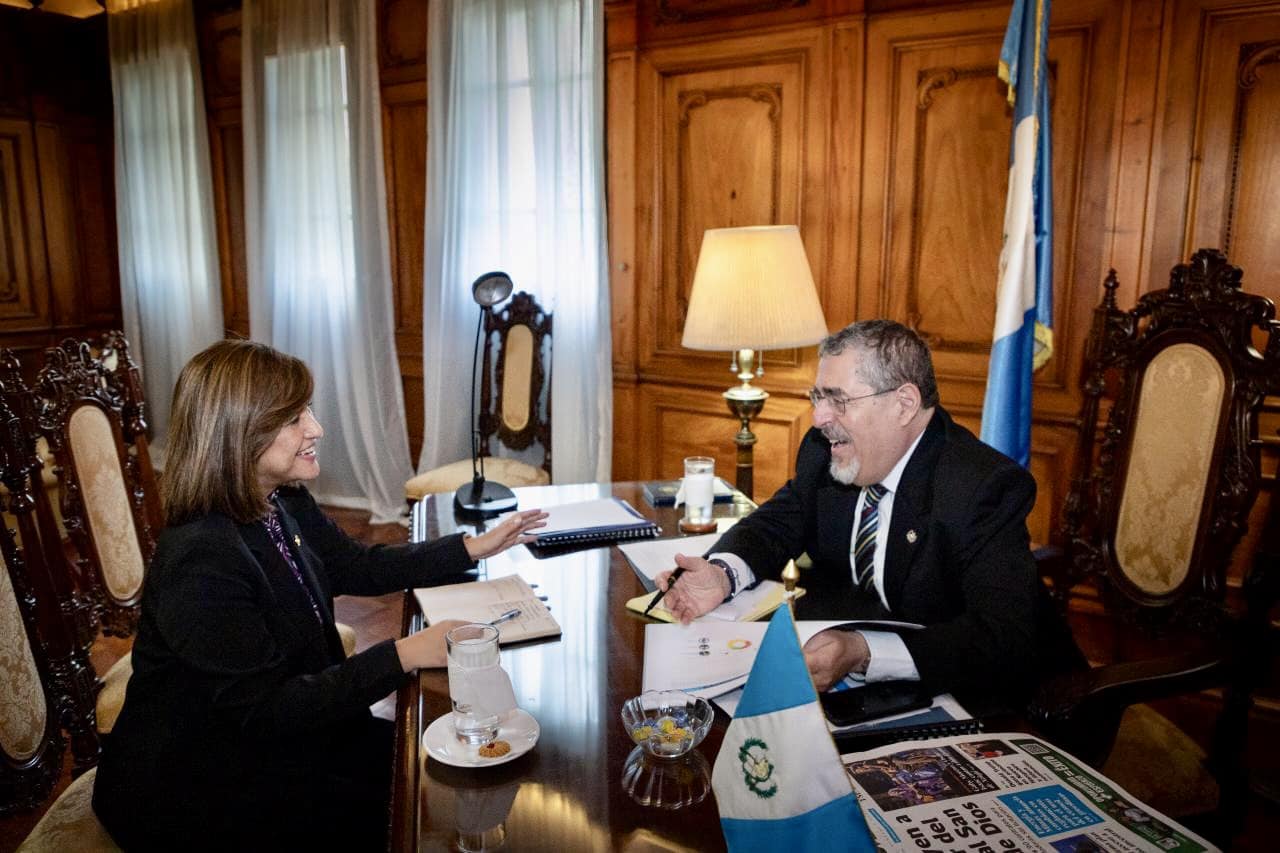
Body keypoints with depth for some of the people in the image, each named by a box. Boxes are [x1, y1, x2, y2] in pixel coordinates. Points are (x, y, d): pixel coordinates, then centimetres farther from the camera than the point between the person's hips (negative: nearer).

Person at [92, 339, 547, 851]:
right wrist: (403, 656, -31)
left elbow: (355, 568, 9)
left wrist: (473, 548, 2)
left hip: (276, 731, 8)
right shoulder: (201, 562, -31)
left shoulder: (285, 504, -4)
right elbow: (265, 710, -30)